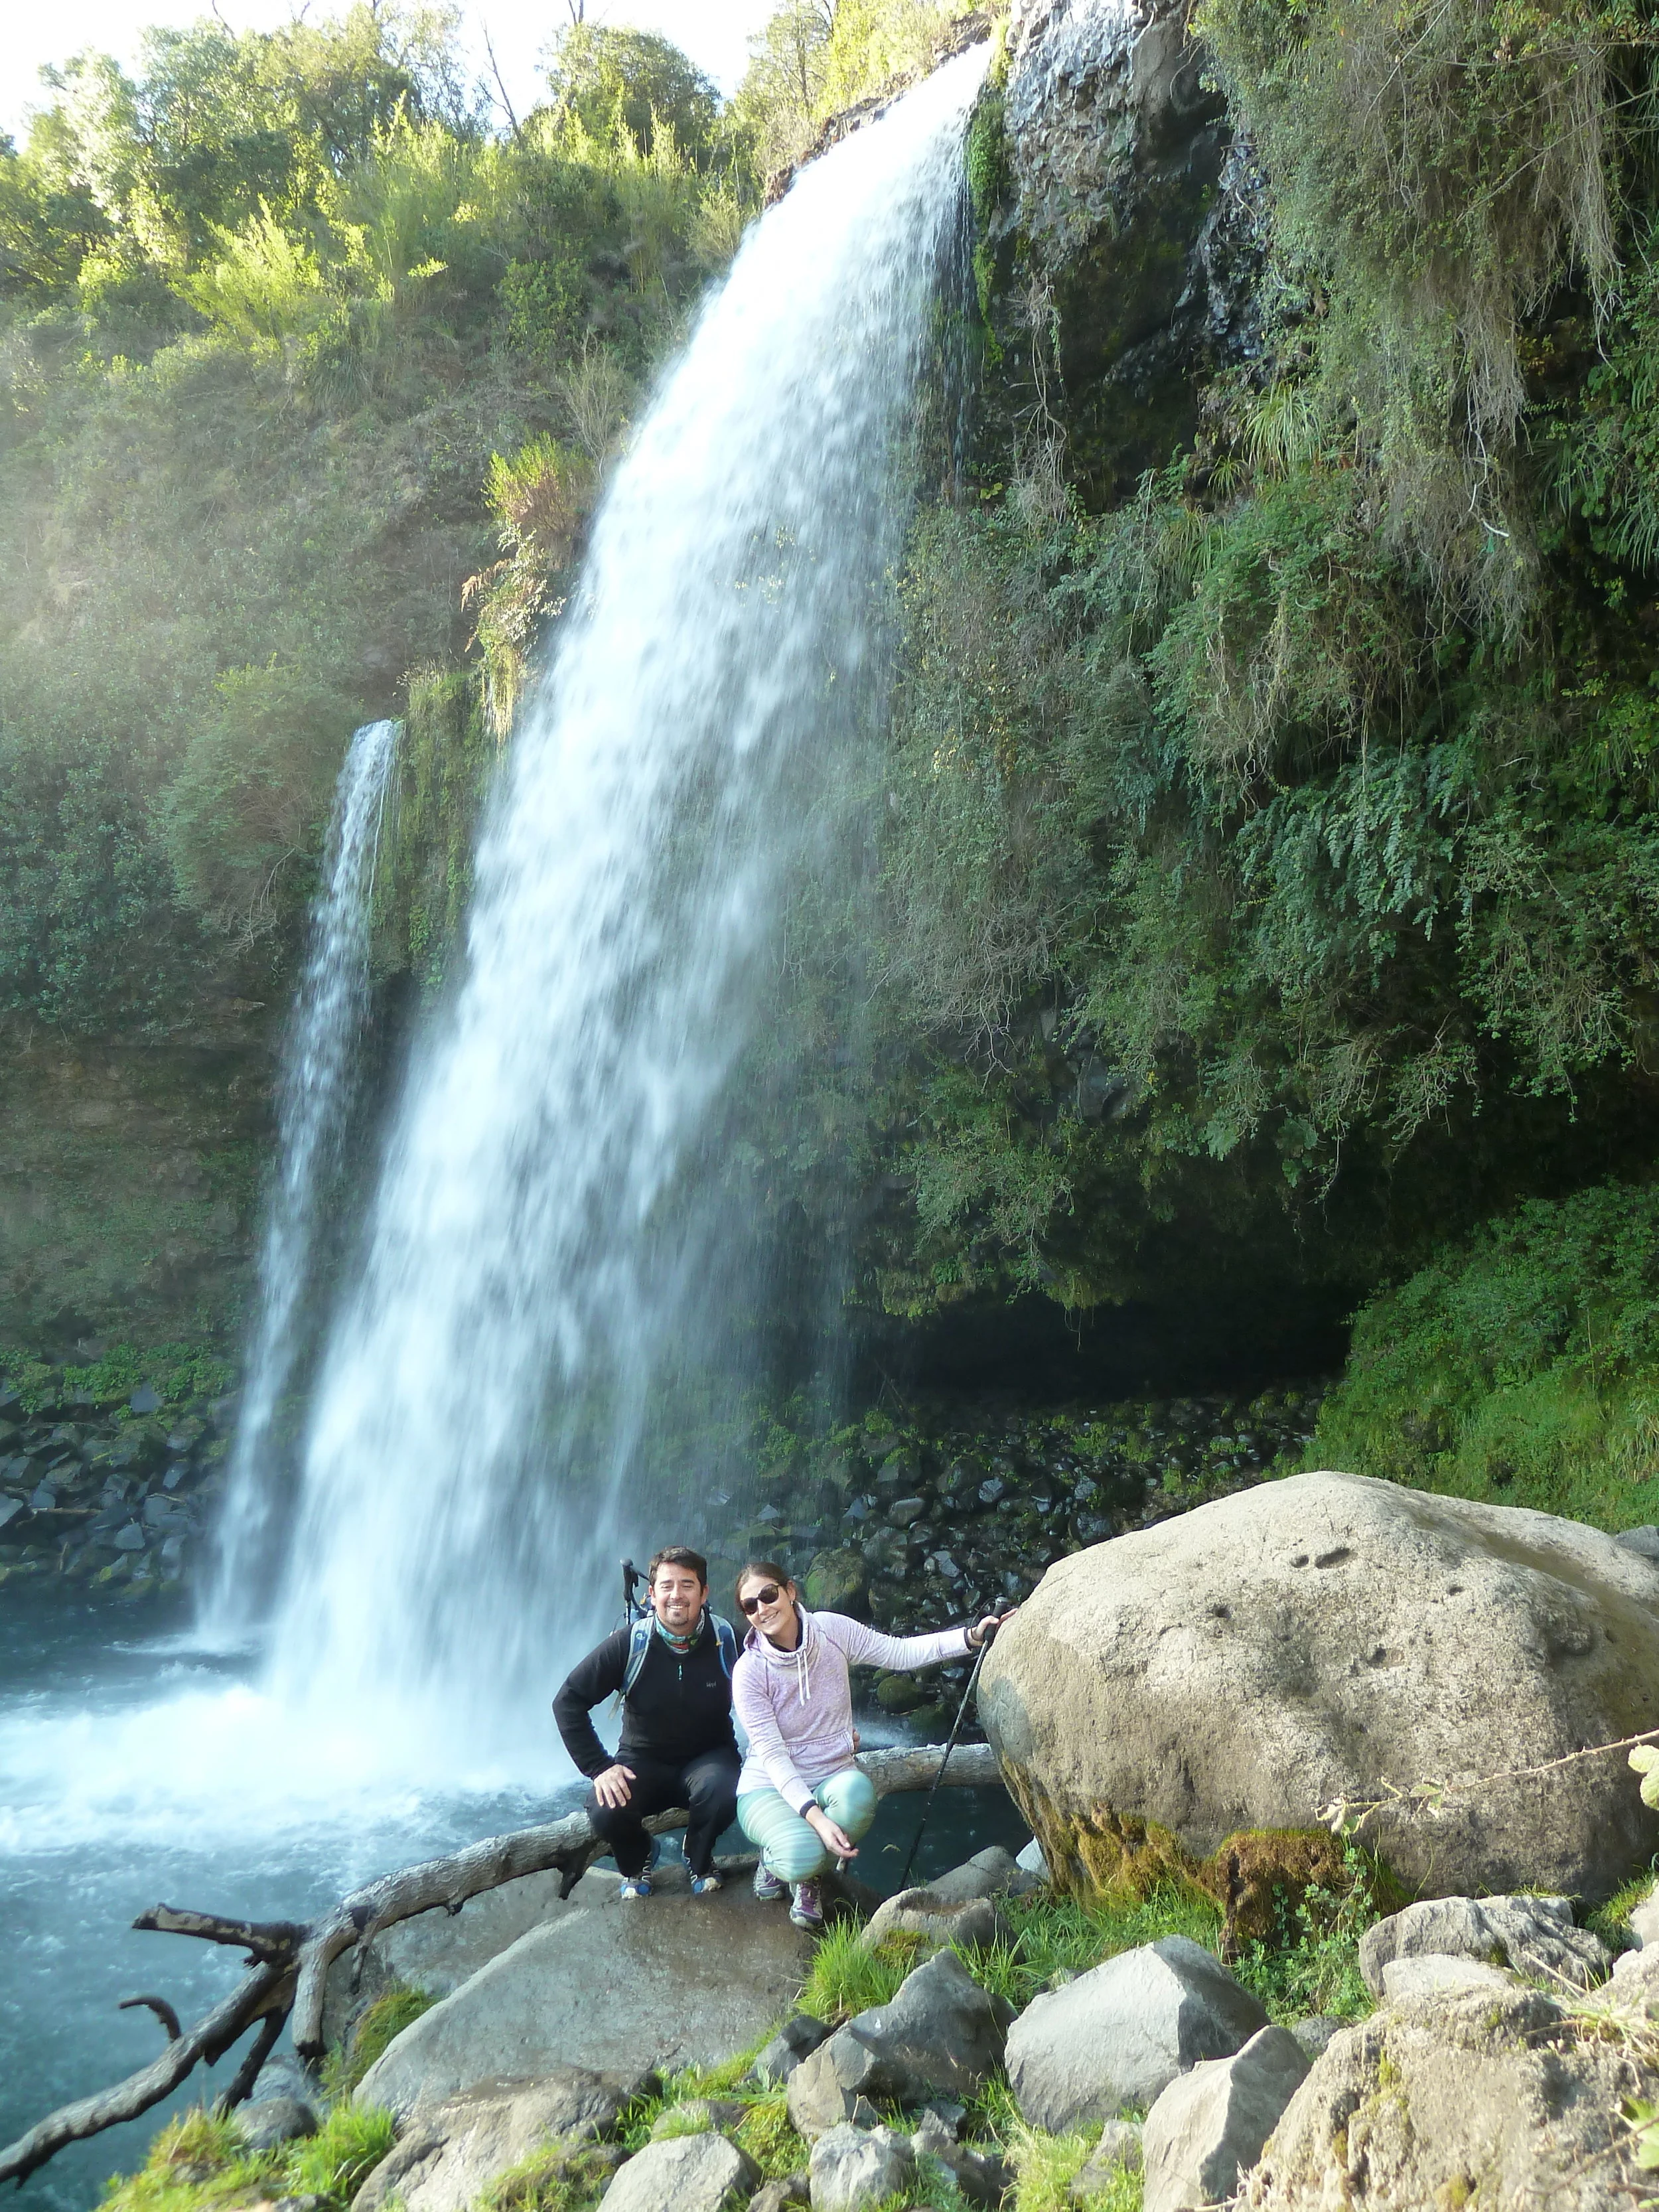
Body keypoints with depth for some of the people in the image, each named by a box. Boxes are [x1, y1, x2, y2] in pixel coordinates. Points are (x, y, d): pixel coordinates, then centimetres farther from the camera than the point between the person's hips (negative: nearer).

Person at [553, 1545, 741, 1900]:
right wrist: (599, 1767, -19)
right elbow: (568, 1701, -12)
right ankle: (636, 1863, 9)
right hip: (643, 1761, 0)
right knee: (605, 1810, -30)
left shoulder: (727, 1641, -13)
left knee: (721, 1789, -34)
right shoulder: (630, 1644, -15)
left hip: (708, 1755, 0)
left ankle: (699, 1859, 3)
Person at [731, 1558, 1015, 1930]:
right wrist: (815, 1816, -32)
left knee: (857, 1790, -34)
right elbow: (773, 1756, -18)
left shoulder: (831, 1630, -7)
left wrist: (972, 1636, -16)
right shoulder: (749, 1672, -15)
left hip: (831, 1777, 3)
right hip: (770, 1788, -3)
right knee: (803, 1854, -34)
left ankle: (807, 1877, -2)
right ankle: (776, 1858, 7)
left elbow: (902, 1653, -3)